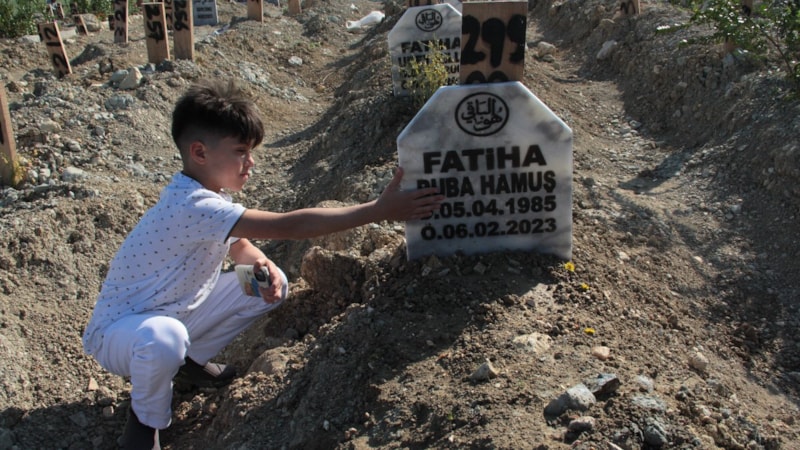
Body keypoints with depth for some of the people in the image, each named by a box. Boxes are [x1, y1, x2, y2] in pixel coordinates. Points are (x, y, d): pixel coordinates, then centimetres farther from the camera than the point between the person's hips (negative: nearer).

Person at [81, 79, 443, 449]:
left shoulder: (210, 192, -6)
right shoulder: (194, 207, -35)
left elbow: (238, 246, 10)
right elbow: (291, 226, -39)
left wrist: (262, 264, -16)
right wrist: (380, 210, -38)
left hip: (176, 313, 8)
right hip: (120, 331, -8)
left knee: (272, 284, -1)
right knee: (164, 338, -43)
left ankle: (189, 360, 15)